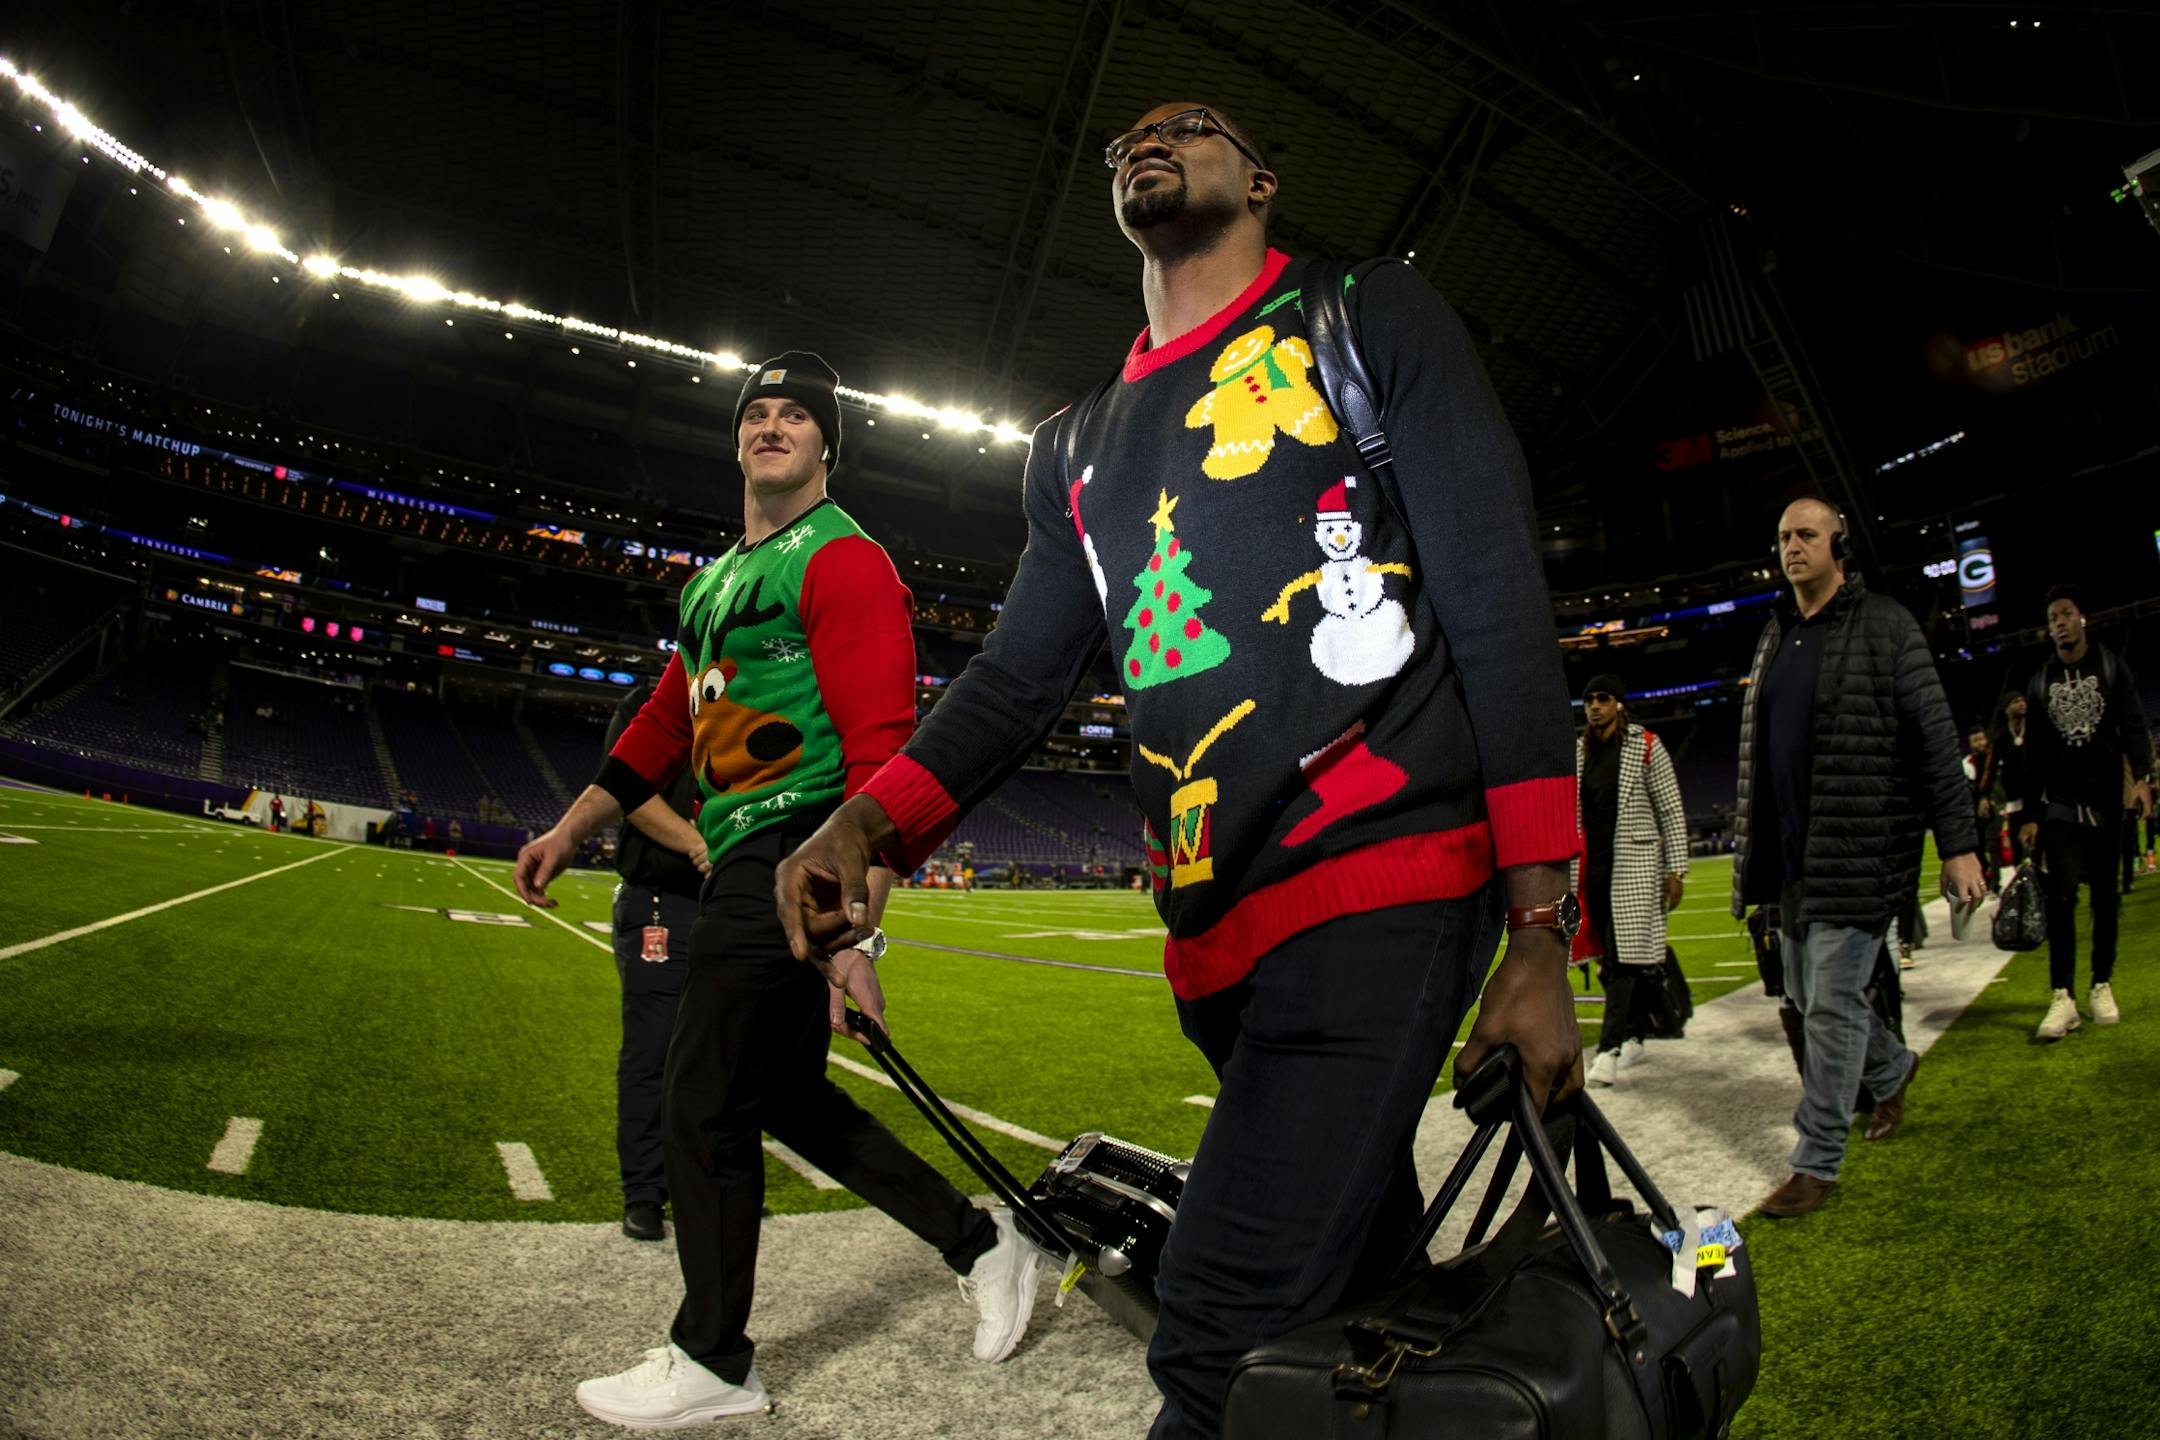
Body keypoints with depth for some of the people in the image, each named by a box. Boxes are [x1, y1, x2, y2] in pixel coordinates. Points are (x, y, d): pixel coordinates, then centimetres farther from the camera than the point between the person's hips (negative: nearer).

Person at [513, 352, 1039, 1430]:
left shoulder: (843, 560, -9)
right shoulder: (715, 579, 21)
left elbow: (880, 755, -19)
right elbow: (666, 723, 27)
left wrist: (857, 934, -26)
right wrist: (571, 830, 23)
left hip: (794, 865, -10)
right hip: (736, 871, 10)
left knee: (702, 1107, -2)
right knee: (789, 1097, 14)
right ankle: (981, 1245, 27)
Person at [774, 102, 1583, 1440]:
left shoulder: (1369, 320, 6)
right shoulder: (1080, 449, 22)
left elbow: (1501, 607, -3)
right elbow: (1020, 672, 15)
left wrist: (1540, 936, -10)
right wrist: (868, 820, -5)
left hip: (1383, 877, -5)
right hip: (1221, 928, 6)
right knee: (1361, 1272, 19)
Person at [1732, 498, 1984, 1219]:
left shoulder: (1884, 625, -3)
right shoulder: (1775, 636, 14)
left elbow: (1935, 737, -6)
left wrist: (1958, 843, -10)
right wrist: (1753, 851, 17)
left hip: (1858, 850, -6)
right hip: (1792, 855, 7)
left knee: (1831, 1004, -6)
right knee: (1808, 994, 16)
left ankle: (1817, 1163, 5)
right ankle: (1892, 1069, 45)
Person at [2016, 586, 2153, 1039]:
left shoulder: (2112, 667, 5)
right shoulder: (2040, 681, 9)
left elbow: (2133, 725, -5)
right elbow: (2034, 753, 9)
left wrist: (2142, 775, -23)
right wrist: (2031, 814, 6)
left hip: (2106, 801, 0)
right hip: (2060, 806, 0)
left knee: (2105, 896, 5)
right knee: (2061, 895, -10)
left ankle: (2102, 986, 17)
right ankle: (2063, 997, -12)